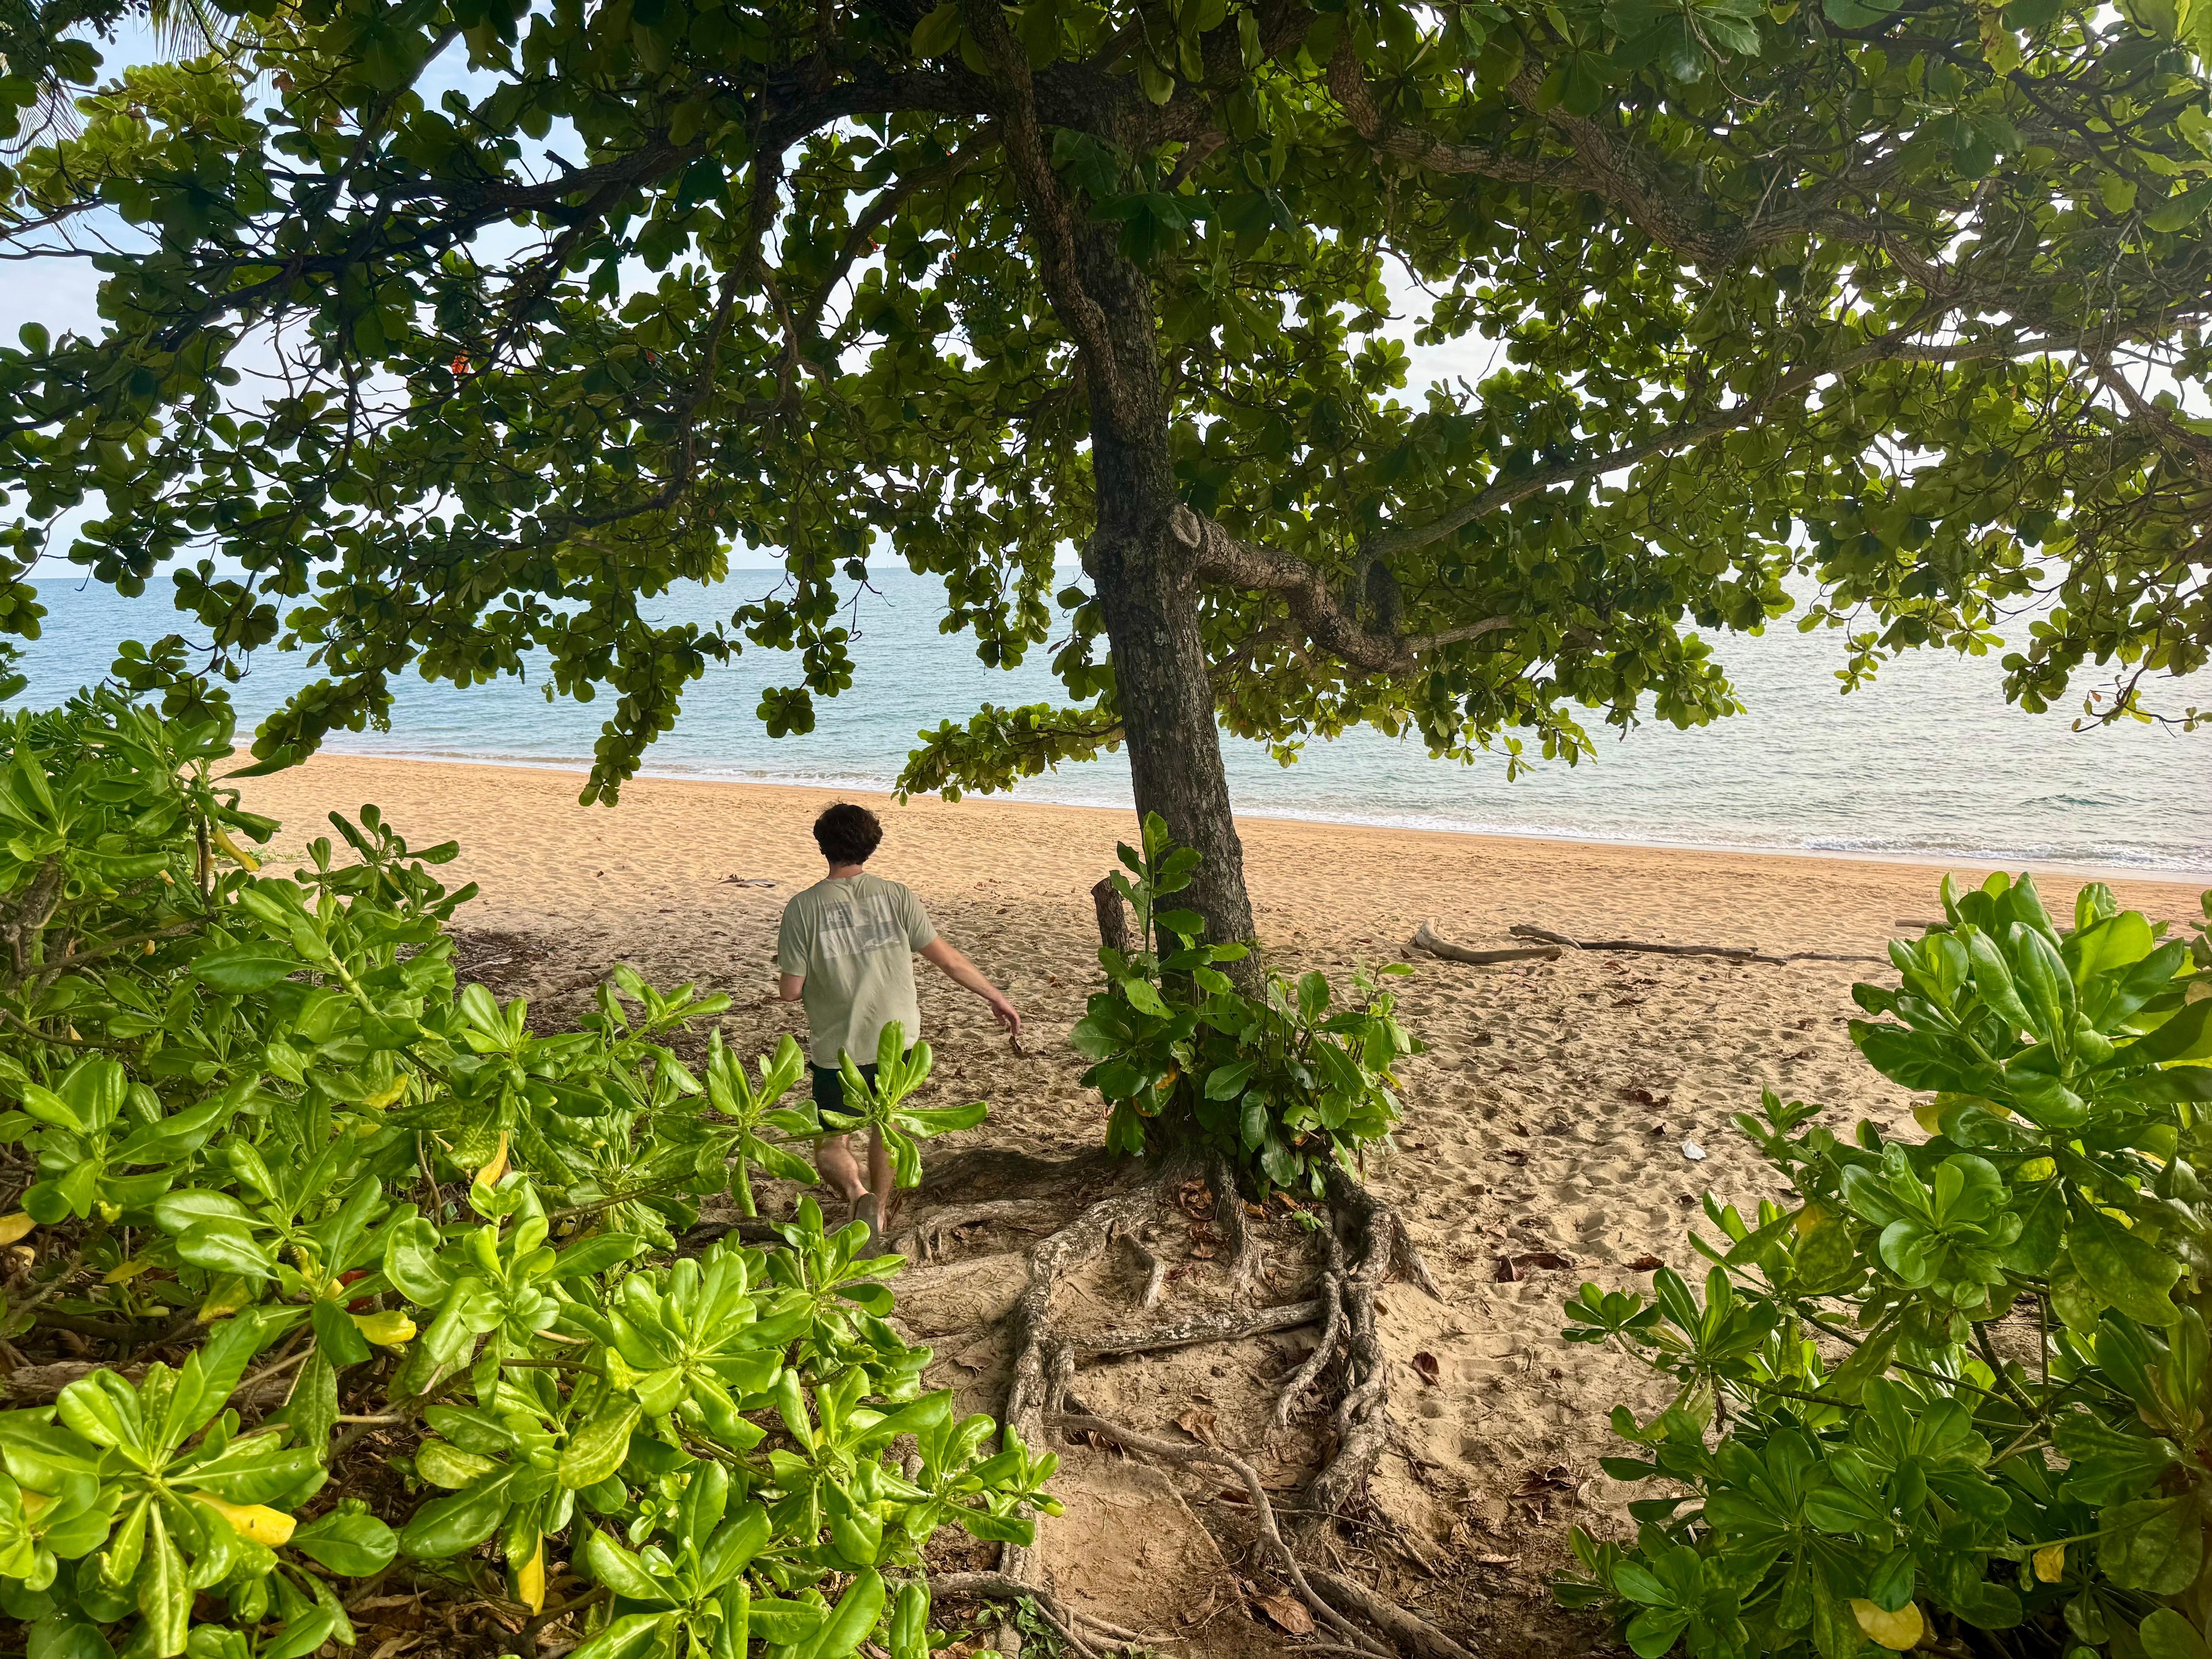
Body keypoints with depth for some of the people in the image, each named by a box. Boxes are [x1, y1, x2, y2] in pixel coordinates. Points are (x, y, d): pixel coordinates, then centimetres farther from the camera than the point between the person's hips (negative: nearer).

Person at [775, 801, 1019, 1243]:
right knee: (885, 1125, 26)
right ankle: (880, 1214, 35)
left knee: (832, 1145, 11)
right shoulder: (895, 896, -6)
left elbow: (790, 991, -8)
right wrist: (997, 997, 10)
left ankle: (858, 1194, -18)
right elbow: (947, 960, -2)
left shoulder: (803, 907, -11)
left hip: (837, 1048, -2)